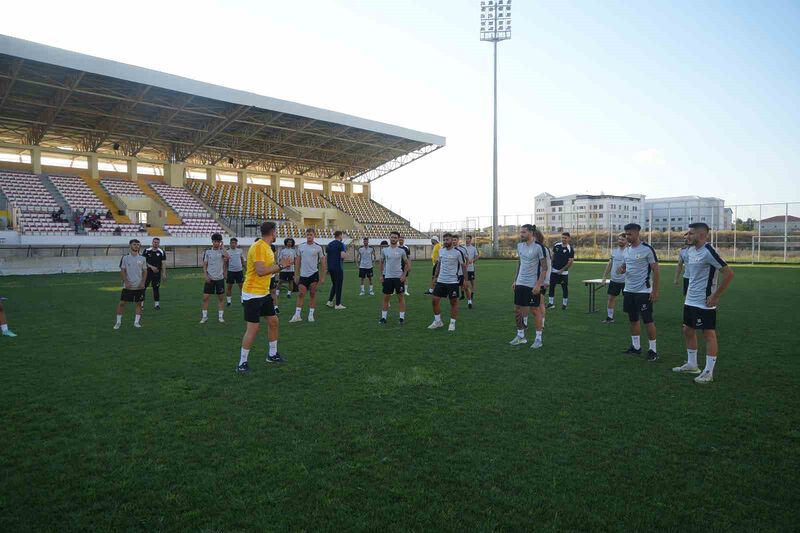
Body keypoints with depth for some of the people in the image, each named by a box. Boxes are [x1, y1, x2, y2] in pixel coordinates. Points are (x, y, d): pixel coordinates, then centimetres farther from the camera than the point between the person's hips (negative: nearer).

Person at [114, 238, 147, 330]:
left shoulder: (142, 259, 4)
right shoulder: (125, 258, -1)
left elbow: (144, 271, 6)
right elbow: (122, 271, -1)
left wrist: (143, 282, -5)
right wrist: (126, 282, -11)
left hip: (139, 286, 2)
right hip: (128, 286, -2)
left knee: (139, 303, 5)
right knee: (121, 302, -1)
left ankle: (136, 322, 15)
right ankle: (118, 322, 11)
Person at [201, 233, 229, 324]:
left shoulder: (222, 250, -2)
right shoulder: (207, 251, 2)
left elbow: (227, 257, -24)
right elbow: (204, 265, 6)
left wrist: (222, 247, -19)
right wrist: (206, 276, -5)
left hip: (220, 278, -1)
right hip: (210, 278, 1)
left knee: (221, 298, 6)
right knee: (205, 297, -1)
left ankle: (220, 316, 16)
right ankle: (205, 317, 9)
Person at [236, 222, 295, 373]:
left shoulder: (267, 247, 10)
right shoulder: (258, 247, -20)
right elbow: (260, 271, -28)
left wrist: (281, 266, 5)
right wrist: (280, 265, -20)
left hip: (264, 293, 10)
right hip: (252, 294, -10)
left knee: (273, 321, 15)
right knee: (253, 328, -7)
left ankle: (272, 354, 32)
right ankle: (242, 363, 5)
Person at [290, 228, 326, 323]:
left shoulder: (318, 247, -1)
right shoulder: (301, 247, 5)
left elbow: (322, 262, 2)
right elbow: (298, 261, 9)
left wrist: (323, 277, -2)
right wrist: (296, 275, 5)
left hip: (314, 274, -2)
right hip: (303, 274, 2)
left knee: (312, 294, 3)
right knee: (301, 294, -2)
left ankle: (311, 315, 11)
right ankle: (297, 315, 1)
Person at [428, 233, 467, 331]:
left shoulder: (457, 252, -8)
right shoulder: (441, 251, 8)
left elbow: (463, 266, -2)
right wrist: (435, 277, 18)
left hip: (453, 281, -5)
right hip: (440, 280, 5)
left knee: (453, 302, 4)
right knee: (435, 300, 2)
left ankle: (452, 323, 15)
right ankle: (438, 321, 16)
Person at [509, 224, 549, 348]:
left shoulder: (538, 247, -13)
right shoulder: (519, 245, 7)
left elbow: (545, 267, -12)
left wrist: (538, 284, -18)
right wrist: (515, 280, 16)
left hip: (533, 285, -7)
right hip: (520, 283, 7)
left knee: (535, 310, 1)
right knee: (517, 310, 10)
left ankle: (538, 339, 13)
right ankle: (520, 336, 23)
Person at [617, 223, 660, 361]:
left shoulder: (647, 249, -12)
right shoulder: (626, 250, 8)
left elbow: (656, 270, -11)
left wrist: (655, 291, -14)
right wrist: (621, 269, -4)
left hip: (643, 291, -7)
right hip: (629, 290, 7)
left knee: (647, 320, -2)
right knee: (633, 319, 13)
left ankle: (653, 350, 8)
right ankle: (636, 347, 24)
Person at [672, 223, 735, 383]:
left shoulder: (708, 252, -18)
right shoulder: (690, 250, 9)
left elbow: (728, 273, -21)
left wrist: (715, 296, -18)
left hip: (704, 303, -9)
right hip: (690, 301, 9)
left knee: (709, 334, 0)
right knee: (688, 331, 16)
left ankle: (708, 372, 8)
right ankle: (692, 365, 30)